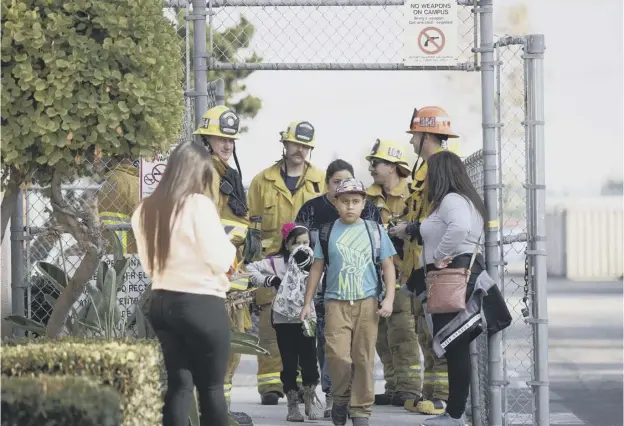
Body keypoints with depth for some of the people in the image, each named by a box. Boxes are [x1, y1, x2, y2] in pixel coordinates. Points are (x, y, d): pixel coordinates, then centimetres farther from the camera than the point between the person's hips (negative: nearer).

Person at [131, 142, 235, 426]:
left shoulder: (145, 210, 8)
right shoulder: (198, 205, -13)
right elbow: (219, 260, -14)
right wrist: (230, 246, 6)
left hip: (161, 302, 6)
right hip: (202, 305, -6)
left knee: (178, 383, 8)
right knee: (211, 386, 3)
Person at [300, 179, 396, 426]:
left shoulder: (375, 231, 7)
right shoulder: (327, 232, 8)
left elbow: (388, 267, 8)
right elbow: (317, 268, 12)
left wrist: (389, 299, -3)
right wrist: (307, 302, 10)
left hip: (368, 302, 0)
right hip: (336, 302, 0)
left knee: (364, 358, 0)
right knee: (337, 355, -14)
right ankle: (341, 398, 10)